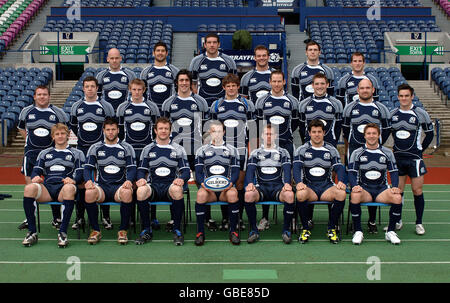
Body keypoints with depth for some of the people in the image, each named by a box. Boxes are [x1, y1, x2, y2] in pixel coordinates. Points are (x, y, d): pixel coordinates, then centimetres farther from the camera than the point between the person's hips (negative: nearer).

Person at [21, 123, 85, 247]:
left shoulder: (76, 153, 21)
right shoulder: (45, 153, 30)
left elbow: (81, 173, 9)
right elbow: (36, 170, 19)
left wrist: (73, 180, -15)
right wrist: (35, 177, -6)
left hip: (64, 187, -2)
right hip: (47, 187, 2)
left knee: (69, 188, -41)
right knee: (29, 188, -32)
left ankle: (63, 232, -38)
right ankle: (32, 232, -28)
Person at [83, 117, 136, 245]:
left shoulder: (126, 148, 12)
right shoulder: (95, 148, 15)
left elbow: (132, 168, 4)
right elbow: (88, 167, 8)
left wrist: (129, 180, -18)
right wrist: (88, 180, -15)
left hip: (120, 185, -1)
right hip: (101, 186, 1)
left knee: (127, 193, -38)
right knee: (89, 193, -34)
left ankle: (123, 230, -20)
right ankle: (95, 230, -16)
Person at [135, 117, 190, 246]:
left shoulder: (178, 149, 13)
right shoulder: (148, 149, 17)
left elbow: (185, 170, 8)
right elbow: (141, 170, 14)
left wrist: (181, 179, -16)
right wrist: (141, 179, -10)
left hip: (170, 185, -1)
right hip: (153, 186, 1)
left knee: (177, 189, -39)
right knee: (141, 191, -34)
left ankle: (177, 230, -23)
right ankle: (146, 230, -18)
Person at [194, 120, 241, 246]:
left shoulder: (232, 150, 16)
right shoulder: (202, 150, 17)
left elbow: (235, 172, 8)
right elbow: (198, 172, 8)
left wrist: (230, 183, -13)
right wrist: (203, 183, -14)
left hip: (226, 187, 0)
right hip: (208, 187, 0)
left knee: (233, 194, -36)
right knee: (201, 194, -35)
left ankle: (233, 231, -23)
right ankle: (200, 232, -24)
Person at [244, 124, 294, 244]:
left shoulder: (283, 152, 15)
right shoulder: (255, 153, 16)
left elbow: (287, 169, 2)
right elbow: (250, 169, 3)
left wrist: (287, 183, -19)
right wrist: (250, 183, -19)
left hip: (278, 186, 0)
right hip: (261, 186, 0)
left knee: (290, 195, -35)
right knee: (248, 195, -34)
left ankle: (286, 229, -17)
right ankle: (253, 230, -18)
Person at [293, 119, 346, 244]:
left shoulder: (331, 150, 11)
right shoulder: (302, 150, 6)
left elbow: (339, 167, 3)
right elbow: (296, 167, -5)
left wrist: (340, 181, -20)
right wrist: (299, 182, -26)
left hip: (327, 187, 1)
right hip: (308, 187, -1)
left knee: (341, 193, -32)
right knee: (300, 194, -37)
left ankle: (332, 228, -13)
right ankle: (306, 229, -17)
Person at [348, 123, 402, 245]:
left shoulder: (387, 152, 9)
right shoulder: (357, 153, 5)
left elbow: (394, 172, 7)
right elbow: (351, 172, -1)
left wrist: (395, 187, -12)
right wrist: (354, 186, -22)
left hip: (382, 189, 1)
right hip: (363, 188, -1)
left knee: (397, 197, -29)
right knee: (355, 196, -36)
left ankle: (390, 231, -11)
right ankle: (358, 231, -20)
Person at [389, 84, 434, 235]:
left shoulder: (420, 113, -6)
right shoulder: (392, 114, 4)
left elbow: (430, 133, 4)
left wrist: (420, 150, 3)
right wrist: (398, 147, 13)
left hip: (414, 158, -3)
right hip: (397, 157, 3)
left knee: (417, 190, -1)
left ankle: (419, 223, 11)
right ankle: (397, 221, 18)